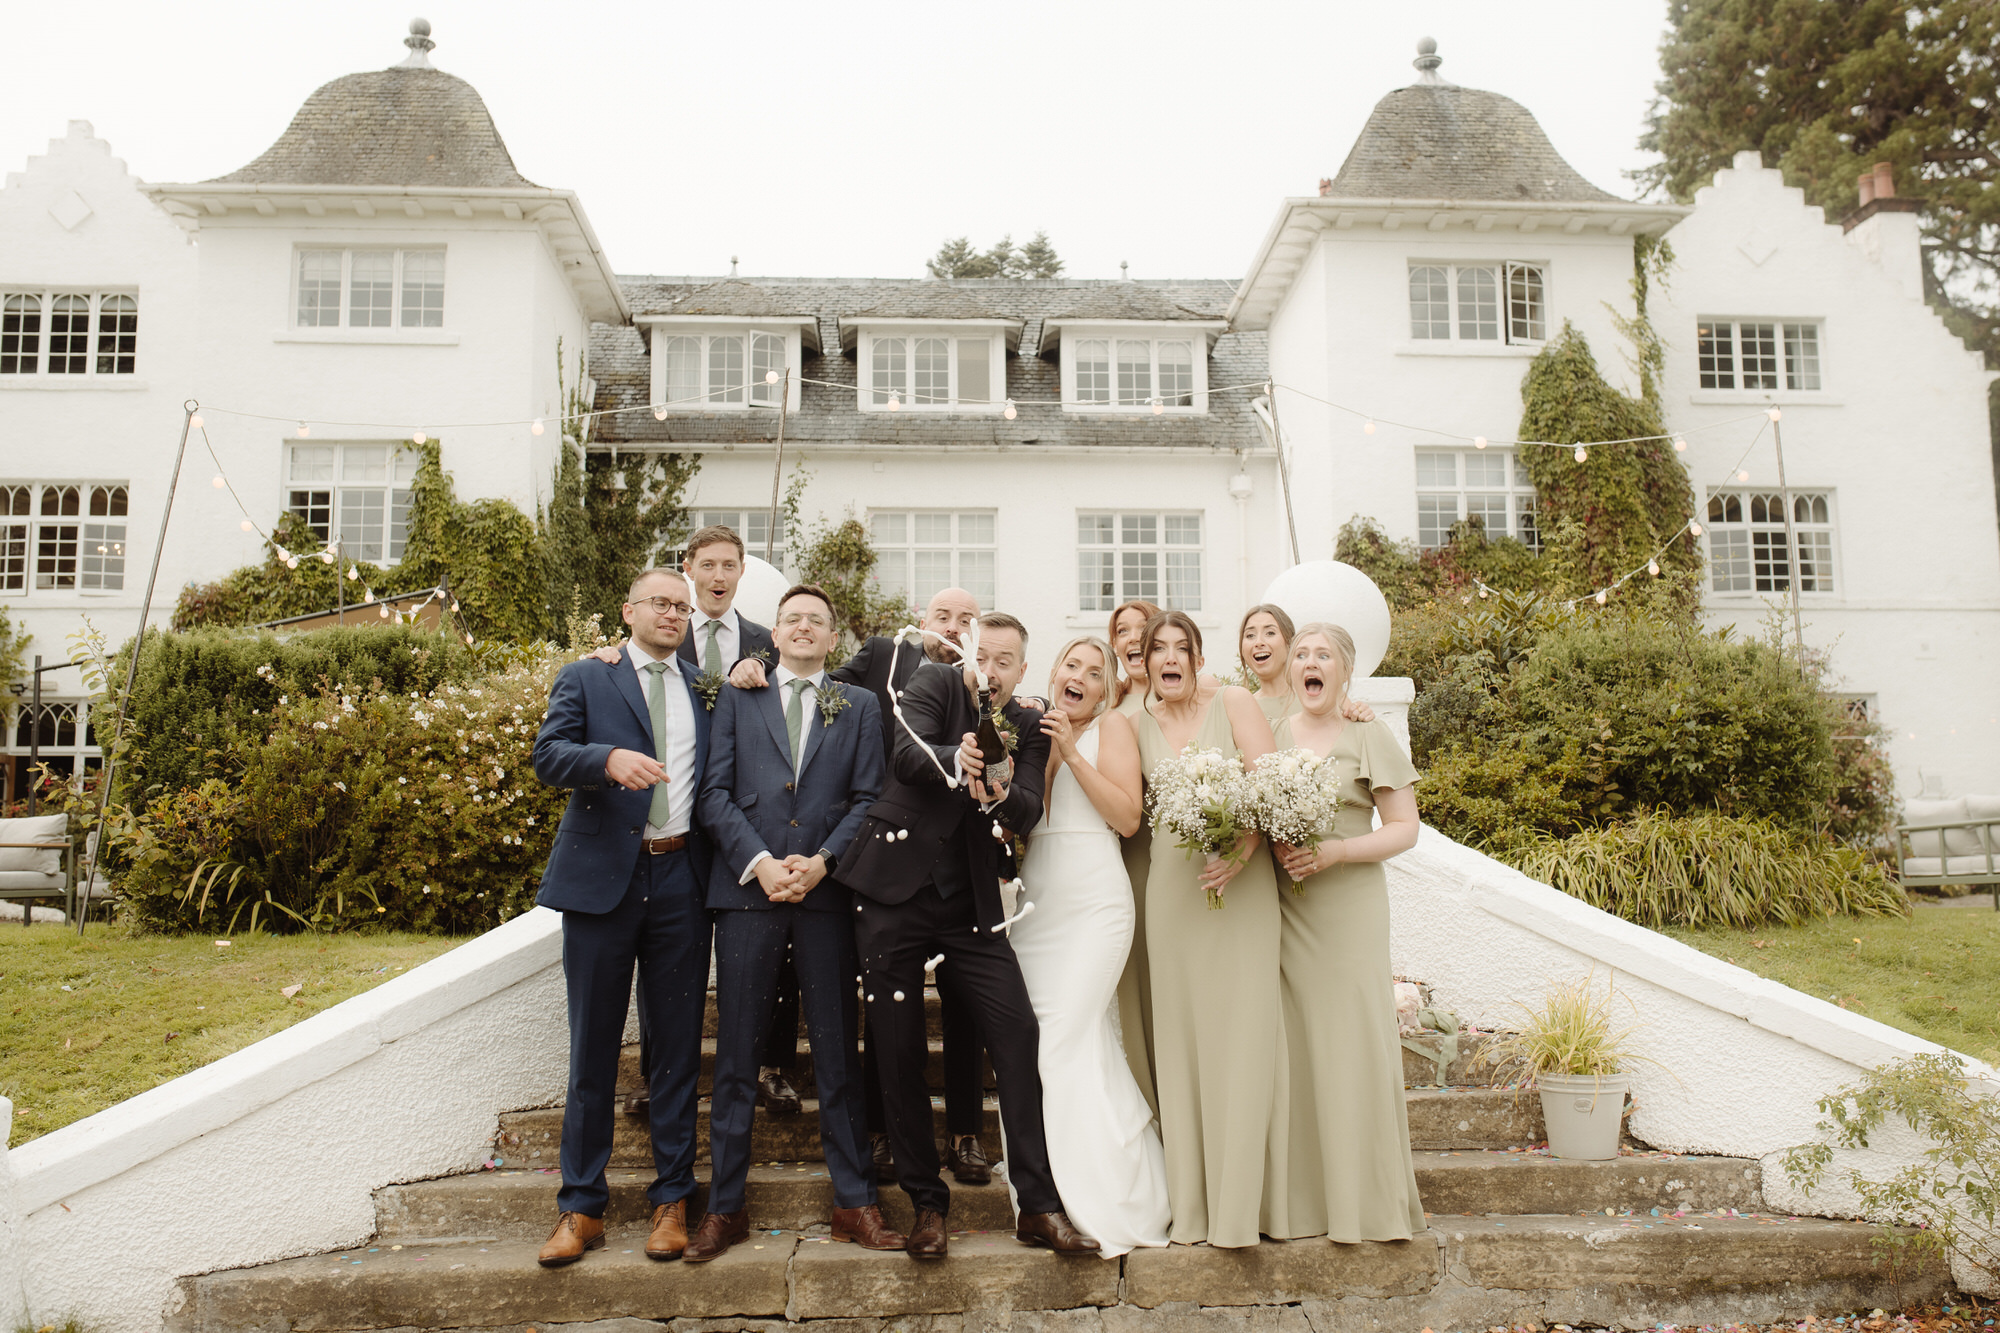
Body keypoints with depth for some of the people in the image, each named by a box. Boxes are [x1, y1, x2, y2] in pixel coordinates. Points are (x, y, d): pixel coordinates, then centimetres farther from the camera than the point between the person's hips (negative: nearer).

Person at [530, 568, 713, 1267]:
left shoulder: (705, 692, 17)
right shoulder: (585, 679, 8)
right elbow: (548, 755, -6)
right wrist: (609, 758, -26)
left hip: (681, 880, 2)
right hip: (603, 876, -2)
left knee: (676, 1045, 6)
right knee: (593, 1046, 5)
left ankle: (672, 1200, 17)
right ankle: (582, 1206, 15)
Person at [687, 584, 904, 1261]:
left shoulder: (858, 707, 13)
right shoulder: (736, 697, 12)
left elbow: (868, 798, 5)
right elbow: (715, 792, 3)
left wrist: (822, 861, -10)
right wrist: (758, 863, -10)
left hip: (827, 893, 0)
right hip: (748, 889, 0)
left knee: (838, 1053, 5)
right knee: (736, 1053, 3)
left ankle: (854, 1202, 14)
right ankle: (725, 1206, 13)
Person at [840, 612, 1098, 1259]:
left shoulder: (1028, 727, 7)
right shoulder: (933, 683, 0)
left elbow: (1030, 811, -7)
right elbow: (907, 756, -19)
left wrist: (1001, 791, -31)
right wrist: (955, 762, -40)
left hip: (971, 901, 2)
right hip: (894, 890, -2)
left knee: (1018, 1032, -10)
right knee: (899, 1052, 2)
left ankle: (1038, 1206, -1)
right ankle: (926, 1202, 18)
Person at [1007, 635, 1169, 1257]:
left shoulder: (1112, 726, 2)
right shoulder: (1033, 730, 16)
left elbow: (1128, 816, -8)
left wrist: (1072, 752, -10)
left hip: (1092, 902, -5)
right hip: (1036, 901, 5)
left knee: (1067, 1041, -8)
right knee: (1090, 1042, 7)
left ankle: (1103, 1205, 3)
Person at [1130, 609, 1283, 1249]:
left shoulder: (1233, 703, 0)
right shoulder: (1138, 724, 10)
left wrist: (1243, 850, -20)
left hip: (1241, 883, -3)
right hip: (1171, 886, 3)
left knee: (1240, 1034, -2)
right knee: (1179, 1037, 6)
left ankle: (1237, 1204, 7)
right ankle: (1191, 1203, 16)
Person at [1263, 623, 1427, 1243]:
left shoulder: (1370, 736, 3)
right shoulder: (1269, 733, 12)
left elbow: (1404, 828, -2)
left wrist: (1333, 851, -15)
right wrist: (1266, 842, -5)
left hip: (1348, 906, -3)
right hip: (1281, 908, 3)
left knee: (1351, 1044, -3)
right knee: (1289, 1046, 1)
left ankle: (1366, 1202, 9)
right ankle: (1296, 1200, 10)